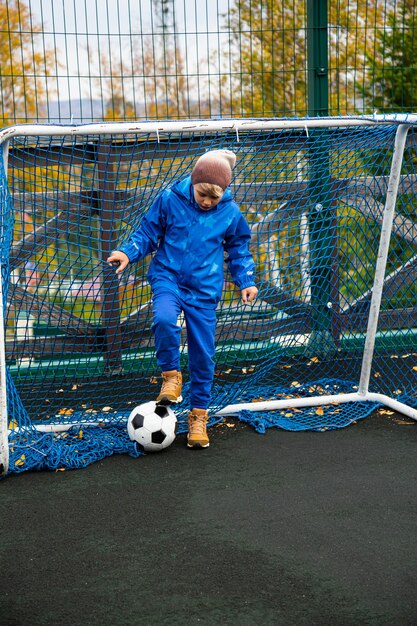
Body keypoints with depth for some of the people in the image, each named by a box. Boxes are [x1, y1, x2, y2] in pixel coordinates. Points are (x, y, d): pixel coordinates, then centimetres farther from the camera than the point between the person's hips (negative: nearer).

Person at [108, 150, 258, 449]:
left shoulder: (230, 212, -4)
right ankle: (171, 375, -9)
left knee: (203, 354, 3)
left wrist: (247, 281, 1)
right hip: (168, 276, -1)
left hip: (204, 288, 1)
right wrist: (128, 252, -14)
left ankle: (199, 414, 21)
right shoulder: (170, 199, -9)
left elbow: (239, 250, 12)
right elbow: (147, 233, 3)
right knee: (165, 319, -34)